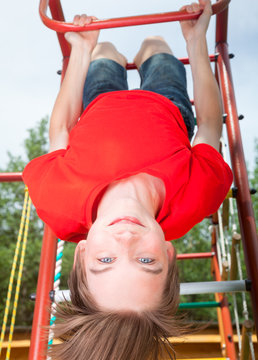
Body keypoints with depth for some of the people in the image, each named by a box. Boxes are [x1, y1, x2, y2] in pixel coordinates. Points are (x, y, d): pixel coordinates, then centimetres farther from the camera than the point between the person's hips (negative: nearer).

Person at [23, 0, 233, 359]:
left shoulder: (59, 200, -47)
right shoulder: (196, 193, -49)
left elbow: (60, 130, -25)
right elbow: (210, 124, -27)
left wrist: (81, 50, -15)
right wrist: (196, 40, -19)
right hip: (167, 107, 0)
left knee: (104, 50, 33)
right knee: (155, 44, 32)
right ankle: (136, 61, 69)